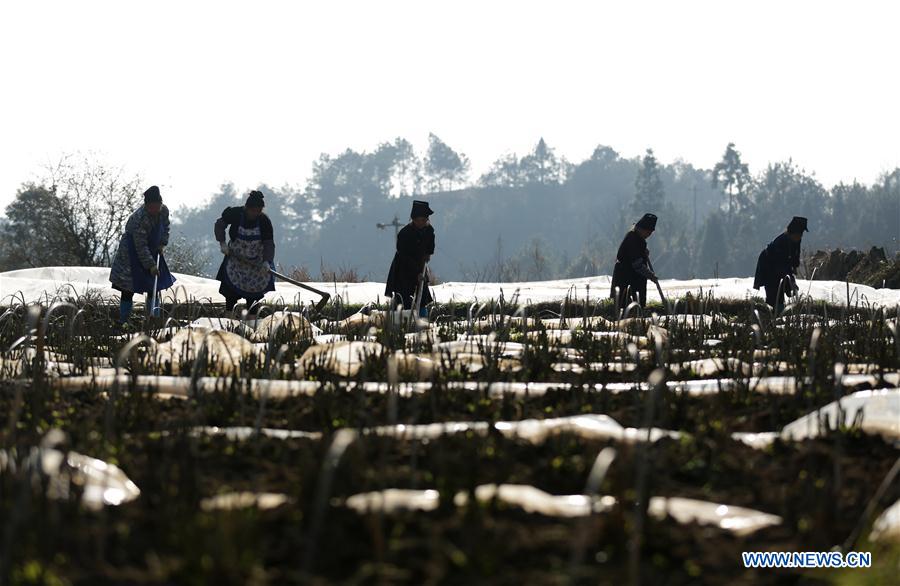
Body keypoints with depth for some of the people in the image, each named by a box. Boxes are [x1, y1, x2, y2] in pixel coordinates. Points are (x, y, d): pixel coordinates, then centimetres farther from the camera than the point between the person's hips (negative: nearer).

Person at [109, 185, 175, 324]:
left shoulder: (164, 211, -11)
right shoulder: (139, 218, -32)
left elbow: (165, 228, 12)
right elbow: (141, 246, -29)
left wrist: (162, 243, -4)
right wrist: (151, 265, -30)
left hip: (152, 249, 7)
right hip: (132, 253, -7)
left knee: (154, 287, 6)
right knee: (128, 289, -7)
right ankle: (124, 321, -2)